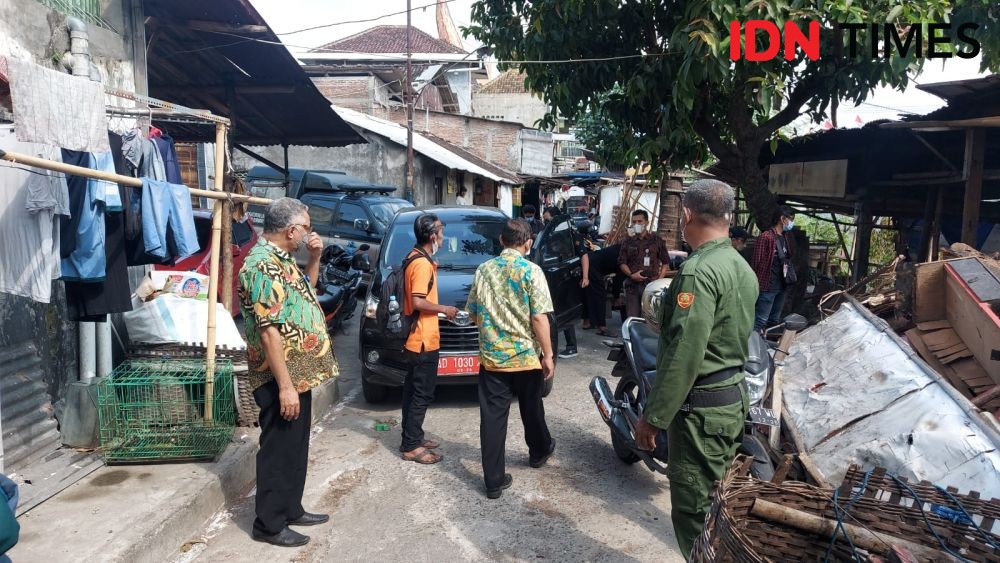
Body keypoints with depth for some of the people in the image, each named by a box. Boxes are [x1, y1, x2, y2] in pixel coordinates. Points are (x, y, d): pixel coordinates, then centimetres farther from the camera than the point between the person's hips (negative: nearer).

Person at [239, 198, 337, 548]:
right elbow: (269, 331, -25)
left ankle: (291, 509, 32)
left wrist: (314, 257, 11)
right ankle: (269, 525, 15)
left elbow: (305, 291, 28)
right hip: (282, 378, -10)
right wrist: (285, 385, -25)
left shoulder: (282, 259, 10)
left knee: (296, 447, 18)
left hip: (300, 373, 10)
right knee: (279, 450, 2)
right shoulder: (263, 265, -21)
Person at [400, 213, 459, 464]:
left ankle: (412, 437, 27)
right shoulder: (422, 263, -19)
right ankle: (411, 446, 4)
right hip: (423, 340, -10)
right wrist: (444, 309, -13)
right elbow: (418, 302, -25)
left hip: (415, 339, 10)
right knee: (422, 394, -3)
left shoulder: (415, 258, 12)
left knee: (413, 391, 16)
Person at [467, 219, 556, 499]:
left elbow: (474, 315, 8)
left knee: (492, 418, 4)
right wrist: (548, 355, -7)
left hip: (491, 356, 2)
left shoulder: (484, 270, 2)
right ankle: (539, 451, 44)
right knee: (531, 410, 20)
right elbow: (539, 318, -15)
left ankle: (494, 481, 7)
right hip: (526, 356, -2)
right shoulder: (531, 271, -10)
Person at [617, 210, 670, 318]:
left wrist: (660, 280, -5)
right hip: (632, 285, 2)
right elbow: (622, 263, 10)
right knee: (632, 317, 1)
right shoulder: (627, 242, 14)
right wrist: (631, 275, -8)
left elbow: (666, 263, 9)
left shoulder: (657, 241, 9)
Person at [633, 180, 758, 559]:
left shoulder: (698, 270, -21)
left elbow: (684, 353, -24)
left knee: (694, 510, 1)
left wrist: (653, 416, -18)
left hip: (701, 404, -10)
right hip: (734, 397, 10)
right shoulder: (743, 267, 10)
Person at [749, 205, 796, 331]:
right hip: (767, 287, -9)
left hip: (781, 287, 9)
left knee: (775, 321, 16)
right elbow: (756, 262, -15)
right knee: (760, 321, -9)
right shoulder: (766, 237, -13)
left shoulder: (785, 237, 13)